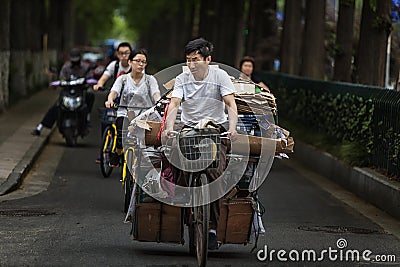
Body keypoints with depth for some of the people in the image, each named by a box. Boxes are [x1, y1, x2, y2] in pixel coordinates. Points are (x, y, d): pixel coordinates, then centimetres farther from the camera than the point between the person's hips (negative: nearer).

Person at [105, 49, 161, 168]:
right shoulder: (123, 79, 10)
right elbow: (114, 91, -7)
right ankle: (117, 153, 5)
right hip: (125, 114, 0)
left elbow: (156, 93, -7)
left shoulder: (150, 80, 10)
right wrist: (110, 100, -31)